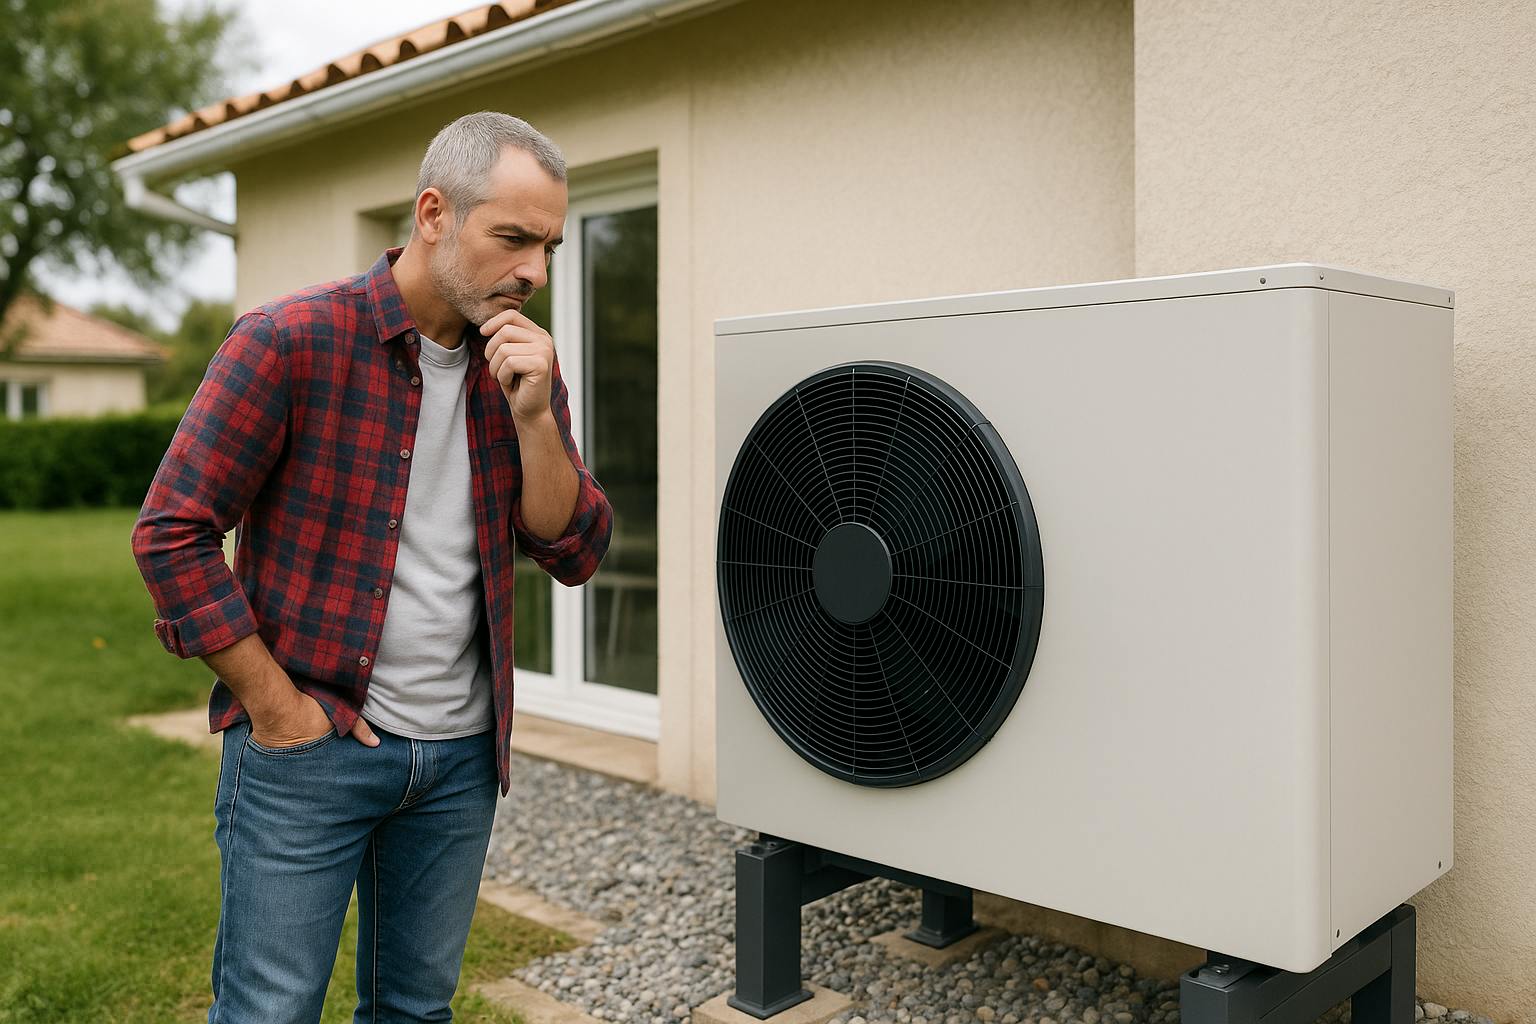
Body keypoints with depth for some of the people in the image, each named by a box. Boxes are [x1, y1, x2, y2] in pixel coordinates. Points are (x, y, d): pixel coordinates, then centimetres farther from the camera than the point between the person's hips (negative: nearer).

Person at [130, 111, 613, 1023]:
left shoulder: (522, 367, 3)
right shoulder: (293, 341, -13)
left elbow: (575, 555, -1)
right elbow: (172, 533, -12)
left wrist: (533, 416, -17)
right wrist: (275, 707, -12)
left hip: (461, 752, 5)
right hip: (309, 745, -5)